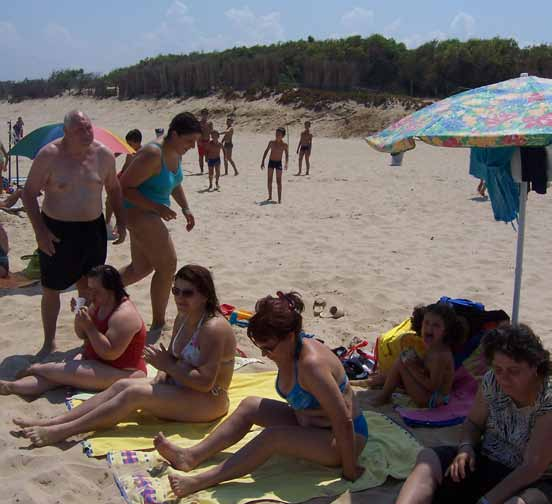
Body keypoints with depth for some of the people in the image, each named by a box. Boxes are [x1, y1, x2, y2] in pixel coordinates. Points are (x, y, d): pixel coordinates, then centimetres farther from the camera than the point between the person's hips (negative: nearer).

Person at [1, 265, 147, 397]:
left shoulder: (124, 315, -24)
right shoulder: (99, 304, 4)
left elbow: (110, 353, -29)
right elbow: (82, 335, 11)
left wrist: (89, 326, -29)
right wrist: (79, 316, -9)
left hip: (122, 374, -9)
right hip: (95, 362, 9)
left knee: (68, 371, -18)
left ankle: (35, 369, 7)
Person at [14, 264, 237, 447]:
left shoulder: (213, 328, -23)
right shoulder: (183, 318, 8)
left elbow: (205, 382, -27)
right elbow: (174, 359, 14)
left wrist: (167, 366, -20)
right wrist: (163, 373, -8)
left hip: (208, 401, -9)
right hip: (180, 387, 9)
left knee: (133, 394, -22)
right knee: (122, 385, -8)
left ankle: (62, 431, -21)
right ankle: (52, 422, -12)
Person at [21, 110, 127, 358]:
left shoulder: (104, 154, -3)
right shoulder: (49, 155, -13)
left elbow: (114, 188, 13)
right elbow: (29, 193, -8)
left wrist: (121, 221, 6)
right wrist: (40, 231, -15)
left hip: (93, 229, 3)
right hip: (56, 231, -3)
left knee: (88, 286, 12)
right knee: (51, 289, 6)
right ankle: (49, 342, 23)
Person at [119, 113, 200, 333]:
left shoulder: (175, 153, 6)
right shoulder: (153, 154, -24)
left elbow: (175, 184, 23)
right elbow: (125, 187, -25)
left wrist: (185, 208, 10)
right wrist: (158, 208, -27)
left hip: (150, 214, 10)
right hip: (138, 212, -10)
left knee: (141, 267, 19)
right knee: (167, 265, -4)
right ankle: (158, 323, 9)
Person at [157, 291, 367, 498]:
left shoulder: (311, 363, -33)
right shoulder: (285, 351, -6)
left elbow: (344, 421, -31)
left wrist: (349, 472, -24)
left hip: (344, 439, -9)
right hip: (308, 425, 9)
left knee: (272, 436, -28)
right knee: (250, 406, -2)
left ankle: (199, 482, -23)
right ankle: (192, 457, -3)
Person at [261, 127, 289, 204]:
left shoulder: (284, 145, -7)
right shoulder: (271, 142, -1)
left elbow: (287, 154, 3)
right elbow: (266, 151, 8)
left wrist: (286, 163, -12)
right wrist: (263, 162, 5)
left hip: (278, 163, -3)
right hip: (271, 162, 3)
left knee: (279, 181, -5)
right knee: (269, 180, 5)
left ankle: (279, 198, -2)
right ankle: (270, 197, 19)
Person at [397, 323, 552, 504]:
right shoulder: (492, 381, -5)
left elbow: (533, 467, -23)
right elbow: (473, 422, 11)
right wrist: (466, 447, -12)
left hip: (533, 484, -5)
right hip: (486, 463, 6)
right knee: (427, 458, -16)